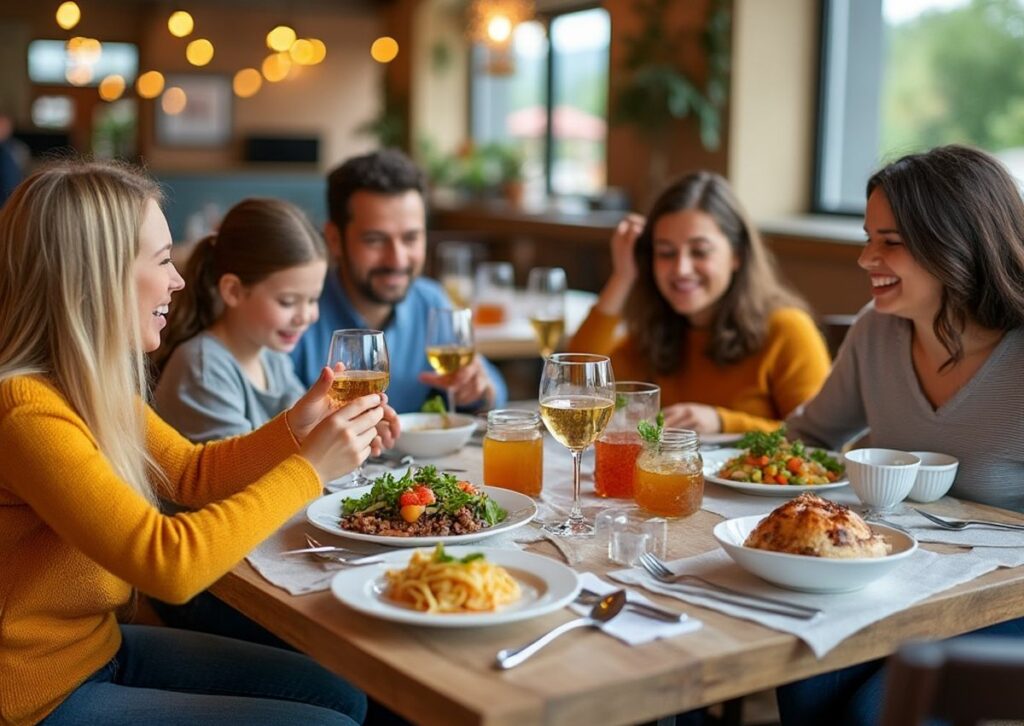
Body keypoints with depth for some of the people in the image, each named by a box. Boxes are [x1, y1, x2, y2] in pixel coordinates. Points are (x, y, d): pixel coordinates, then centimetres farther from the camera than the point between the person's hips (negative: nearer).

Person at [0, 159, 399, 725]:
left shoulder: (91, 382, 2)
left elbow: (192, 473, 10)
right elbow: (167, 563, -31)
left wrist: (298, 427, -7)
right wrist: (309, 468, -23)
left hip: (100, 645, 9)